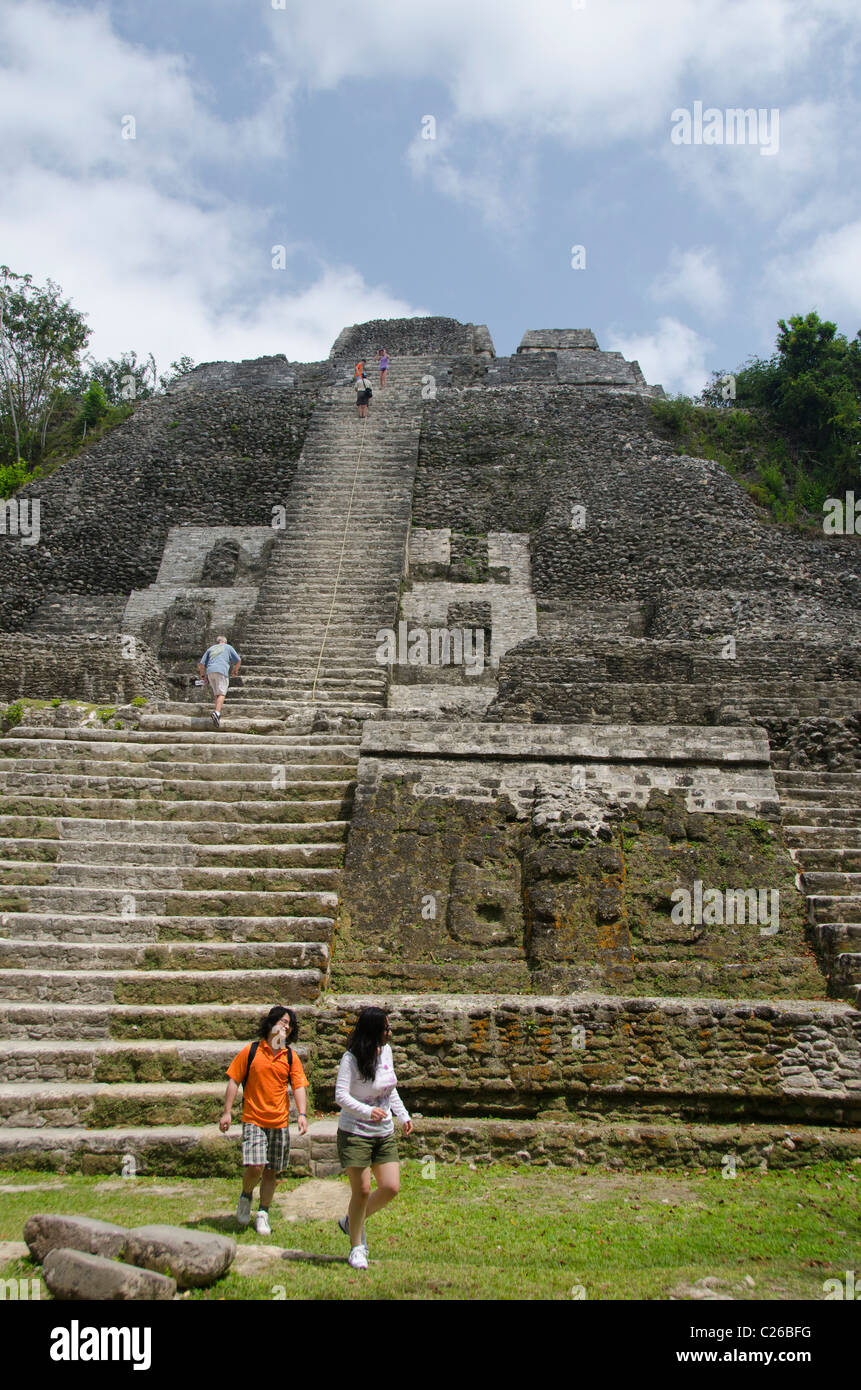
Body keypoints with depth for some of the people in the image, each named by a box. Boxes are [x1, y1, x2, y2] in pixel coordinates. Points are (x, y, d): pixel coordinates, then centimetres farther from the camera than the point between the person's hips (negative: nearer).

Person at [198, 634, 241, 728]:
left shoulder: (210, 649, 28)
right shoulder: (228, 647, 22)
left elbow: (201, 664, 18)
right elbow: (238, 660, 14)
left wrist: (202, 675, 30)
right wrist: (235, 671, 29)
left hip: (210, 672, 4)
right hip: (222, 671, -4)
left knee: (217, 694, 13)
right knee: (221, 694, -13)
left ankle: (217, 715, 4)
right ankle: (217, 712, -34)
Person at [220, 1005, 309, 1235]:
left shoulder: (290, 1056, 6)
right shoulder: (251, 1051, -1)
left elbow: (299, 1086, 2)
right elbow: (234, 1080, 1)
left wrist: (302, 1114, -13)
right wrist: (227, 1112, -4)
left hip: (280, 1122, 3)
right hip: (253, 1120, -3)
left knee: (271, 1172, 8)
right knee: (255, 1166, -15)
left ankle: (262, 1213, 26)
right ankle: (246, 1196, 16)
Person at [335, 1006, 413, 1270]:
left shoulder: (386, 1051, 4)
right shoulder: (351, 1058, -16)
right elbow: (341, 1095, -21)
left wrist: (403, 1115, 13)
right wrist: (367, 1111, -34)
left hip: (385, 1133, 6)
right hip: (355, 1133, -6)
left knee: (391, 1188, 0)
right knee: (362, 1191, -2)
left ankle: (353, 1221, 25)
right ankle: (357, 1246, 20)